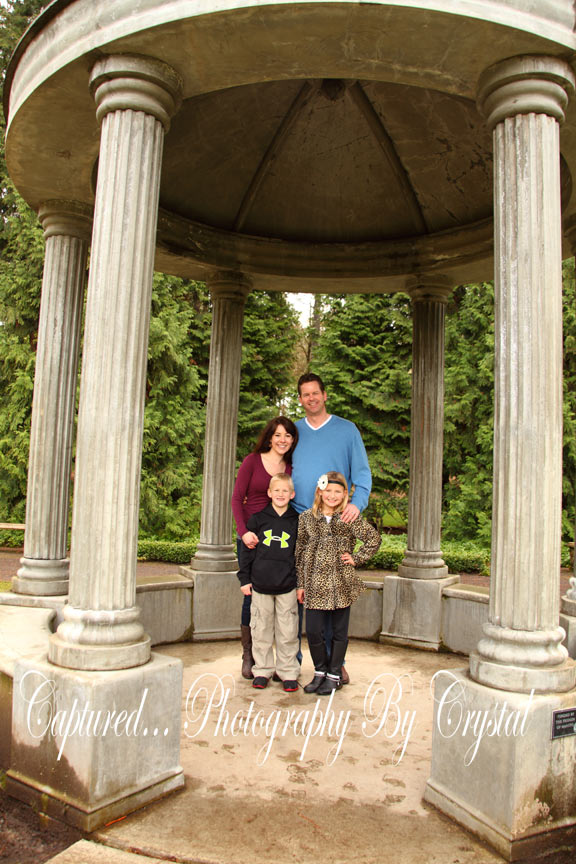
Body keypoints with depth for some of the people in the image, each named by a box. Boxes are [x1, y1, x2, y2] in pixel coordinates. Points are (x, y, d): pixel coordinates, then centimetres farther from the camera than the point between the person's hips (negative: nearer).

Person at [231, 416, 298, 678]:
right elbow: (237, 499, -3)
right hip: (251, 537, -2)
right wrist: (244, 532, -15)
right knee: (252, 594, 0)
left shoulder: (292, 467, 9)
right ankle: (248, 656, 16)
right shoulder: (253, 461, 0)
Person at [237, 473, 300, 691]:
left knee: (287, 632, 4)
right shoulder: (258, 519, 2)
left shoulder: (297, 521, 3)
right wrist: (244, 578, 3)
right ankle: (262, 670, 22)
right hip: (261, 585, 1)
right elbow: (247, 550, 6)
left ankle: (288, 673, 17)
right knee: (261, 630, 9)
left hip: (287, 587, 0)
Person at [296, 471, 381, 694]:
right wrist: (301, 584, 5)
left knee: (339, 632, 9)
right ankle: (320, 671, 26)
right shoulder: (306, 518, 2)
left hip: (341, 585, -1)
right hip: (315, 585, 1)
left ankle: (334, 676, 26)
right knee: (313, 630, 2)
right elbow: (300, 553, 6)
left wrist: (356, 558, -1)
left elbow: (374, 539, 6)